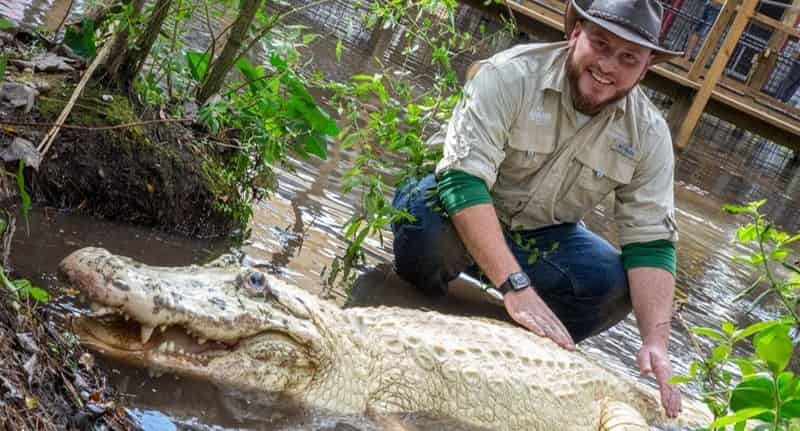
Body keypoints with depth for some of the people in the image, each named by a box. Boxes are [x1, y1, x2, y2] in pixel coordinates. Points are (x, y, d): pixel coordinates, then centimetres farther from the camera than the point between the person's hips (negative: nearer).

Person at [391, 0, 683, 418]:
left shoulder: (648, 134, -11)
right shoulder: (511, 74, -25)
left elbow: (651, 243, -13)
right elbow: (463, 179, -35)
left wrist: (655, 342, -28)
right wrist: (515, 285, -44)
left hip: (539, 236, 4)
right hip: (461, 213, -3)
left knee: (616, 285, -23)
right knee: (428, 222, -37)